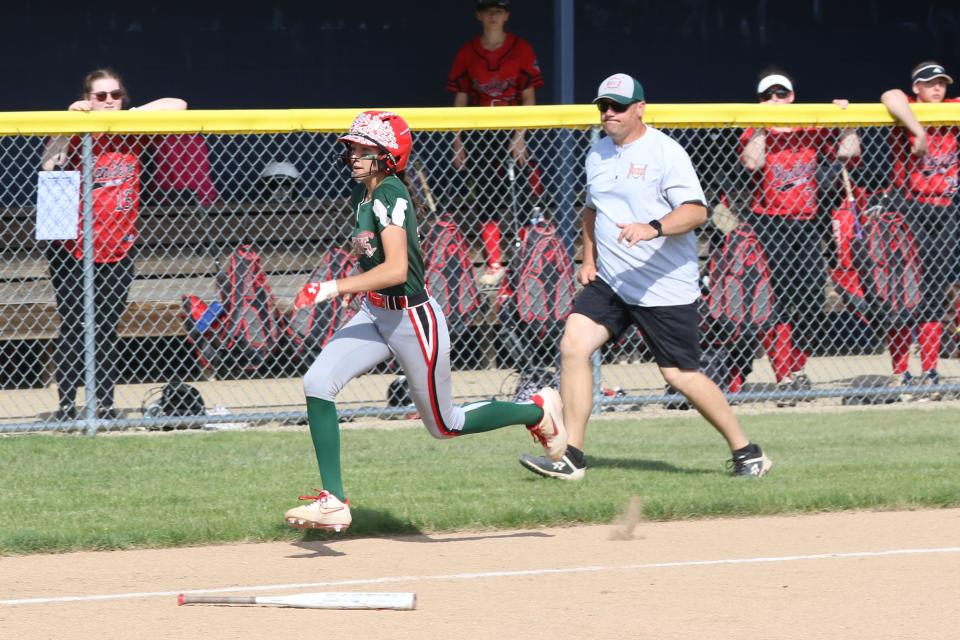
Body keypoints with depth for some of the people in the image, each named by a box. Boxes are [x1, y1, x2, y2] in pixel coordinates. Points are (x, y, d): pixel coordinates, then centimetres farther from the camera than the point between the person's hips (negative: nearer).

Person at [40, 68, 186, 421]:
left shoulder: (132, 131, 6)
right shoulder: (75, 133, -4)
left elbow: (177, 105, -1)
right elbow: (49, 166, -23)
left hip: (118, 247, 3)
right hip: (72, 250, -3)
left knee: (108, 329, 6)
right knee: (71, 328, -1)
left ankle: (104, 402, 9)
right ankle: (66, 403, 2)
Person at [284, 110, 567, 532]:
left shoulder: (390, 194, -22)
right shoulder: (361, 195, 6)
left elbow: (396, 269, -32)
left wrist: (333, 288, -33)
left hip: (412, 319, -9)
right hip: (374, 315, 9)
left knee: (444, 426, 7)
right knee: (317, 384, -12)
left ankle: (537, 411, 30)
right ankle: (333, 502, -10)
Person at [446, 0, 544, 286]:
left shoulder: (521, 50, -1)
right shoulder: (467, 53, 4)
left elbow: (529, 97, -3)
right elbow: (460, 100, 6)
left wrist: (520, 136, -11)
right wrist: (457, 143, 2)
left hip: (513, 131, -2)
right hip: (478, 133, 2)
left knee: (521, 193, -8)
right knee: (485, 197, 2)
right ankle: (494, 264, 8)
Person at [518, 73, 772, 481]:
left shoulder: (665, 152, -11)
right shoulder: (598, 153, 11)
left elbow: (696, 211, -20)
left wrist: (653, 228, -36)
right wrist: (589, 258, 13)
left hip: (665, 287, -6)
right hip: (608, 281, 6)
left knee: (681, 375, -3)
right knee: (573, 344, -12)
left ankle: (746, 452, 14)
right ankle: (571, 458, -9)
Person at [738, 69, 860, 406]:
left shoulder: (812, 133, 13)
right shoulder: (755, 134, 3)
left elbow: (848, 153, 5)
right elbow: (752, 163, -17)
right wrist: (762, 124, -18)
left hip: (806, 223, 4)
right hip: (768, 223, -4)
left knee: (813, 296, -1)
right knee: (777, 298, -12)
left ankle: (797, 367, 17)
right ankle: (785, 378, -14)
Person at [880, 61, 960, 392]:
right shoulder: (907, 109, -5)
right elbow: (891, 97, -27)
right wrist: (919, 131, -33)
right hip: (911, 209, -5)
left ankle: (930, 370, 11)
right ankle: (900, 372, -3)